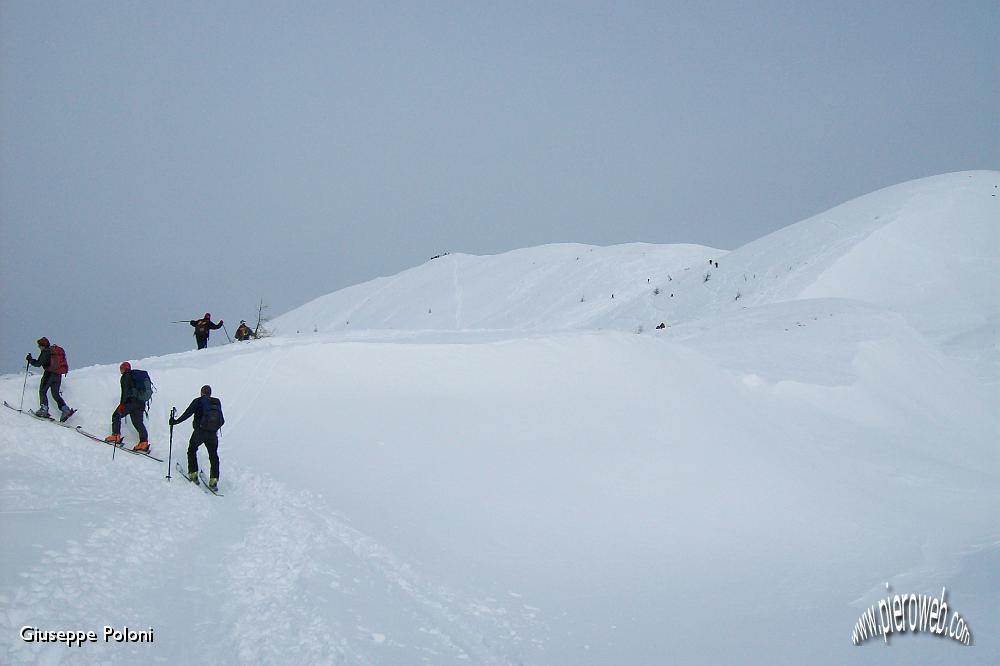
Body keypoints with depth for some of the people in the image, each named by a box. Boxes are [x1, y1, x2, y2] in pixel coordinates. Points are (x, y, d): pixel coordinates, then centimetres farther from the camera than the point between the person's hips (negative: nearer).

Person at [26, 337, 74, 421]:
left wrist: (30, 360, 5)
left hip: (49, 373, -7)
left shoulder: (45, 352, -7)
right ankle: (65, 409, -5)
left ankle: (44, 409, -7)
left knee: (42, 391, 5)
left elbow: (38, 364, -10)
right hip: (58, 375, 7)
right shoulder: (58, 350, 14)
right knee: (55, 394, 10)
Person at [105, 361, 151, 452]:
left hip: (130, 401, -7)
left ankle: (116, 436, 4)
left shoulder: (125, 376, -3)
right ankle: (144, 442, -6)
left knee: (116, 416, 10)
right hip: (141, 403, 7)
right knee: (138, 422, 7)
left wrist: (122, 404, -19)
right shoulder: (139, 375, 20)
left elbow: (125, 391, -15)